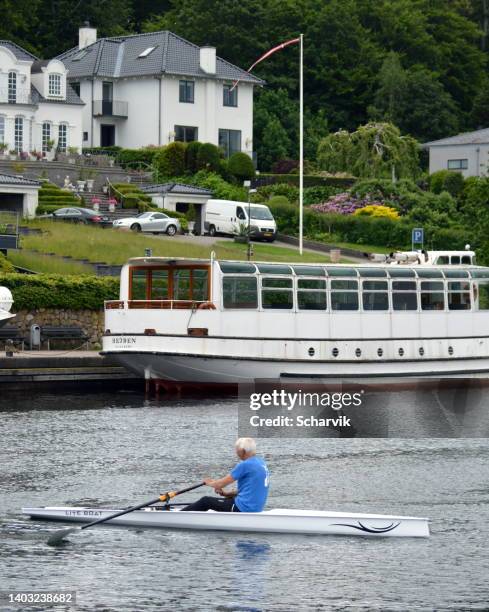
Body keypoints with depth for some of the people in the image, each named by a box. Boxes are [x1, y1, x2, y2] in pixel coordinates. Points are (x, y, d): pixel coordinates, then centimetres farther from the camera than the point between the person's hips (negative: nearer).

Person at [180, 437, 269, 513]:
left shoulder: (245, 465, -18)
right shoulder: (261, 462, 11)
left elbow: (221, 484, -12)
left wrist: (210, 483, 10)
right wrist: (226, 494, 15)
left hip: (243, 508, -9)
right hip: (256, 508, 9)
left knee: (205, 501, 5)